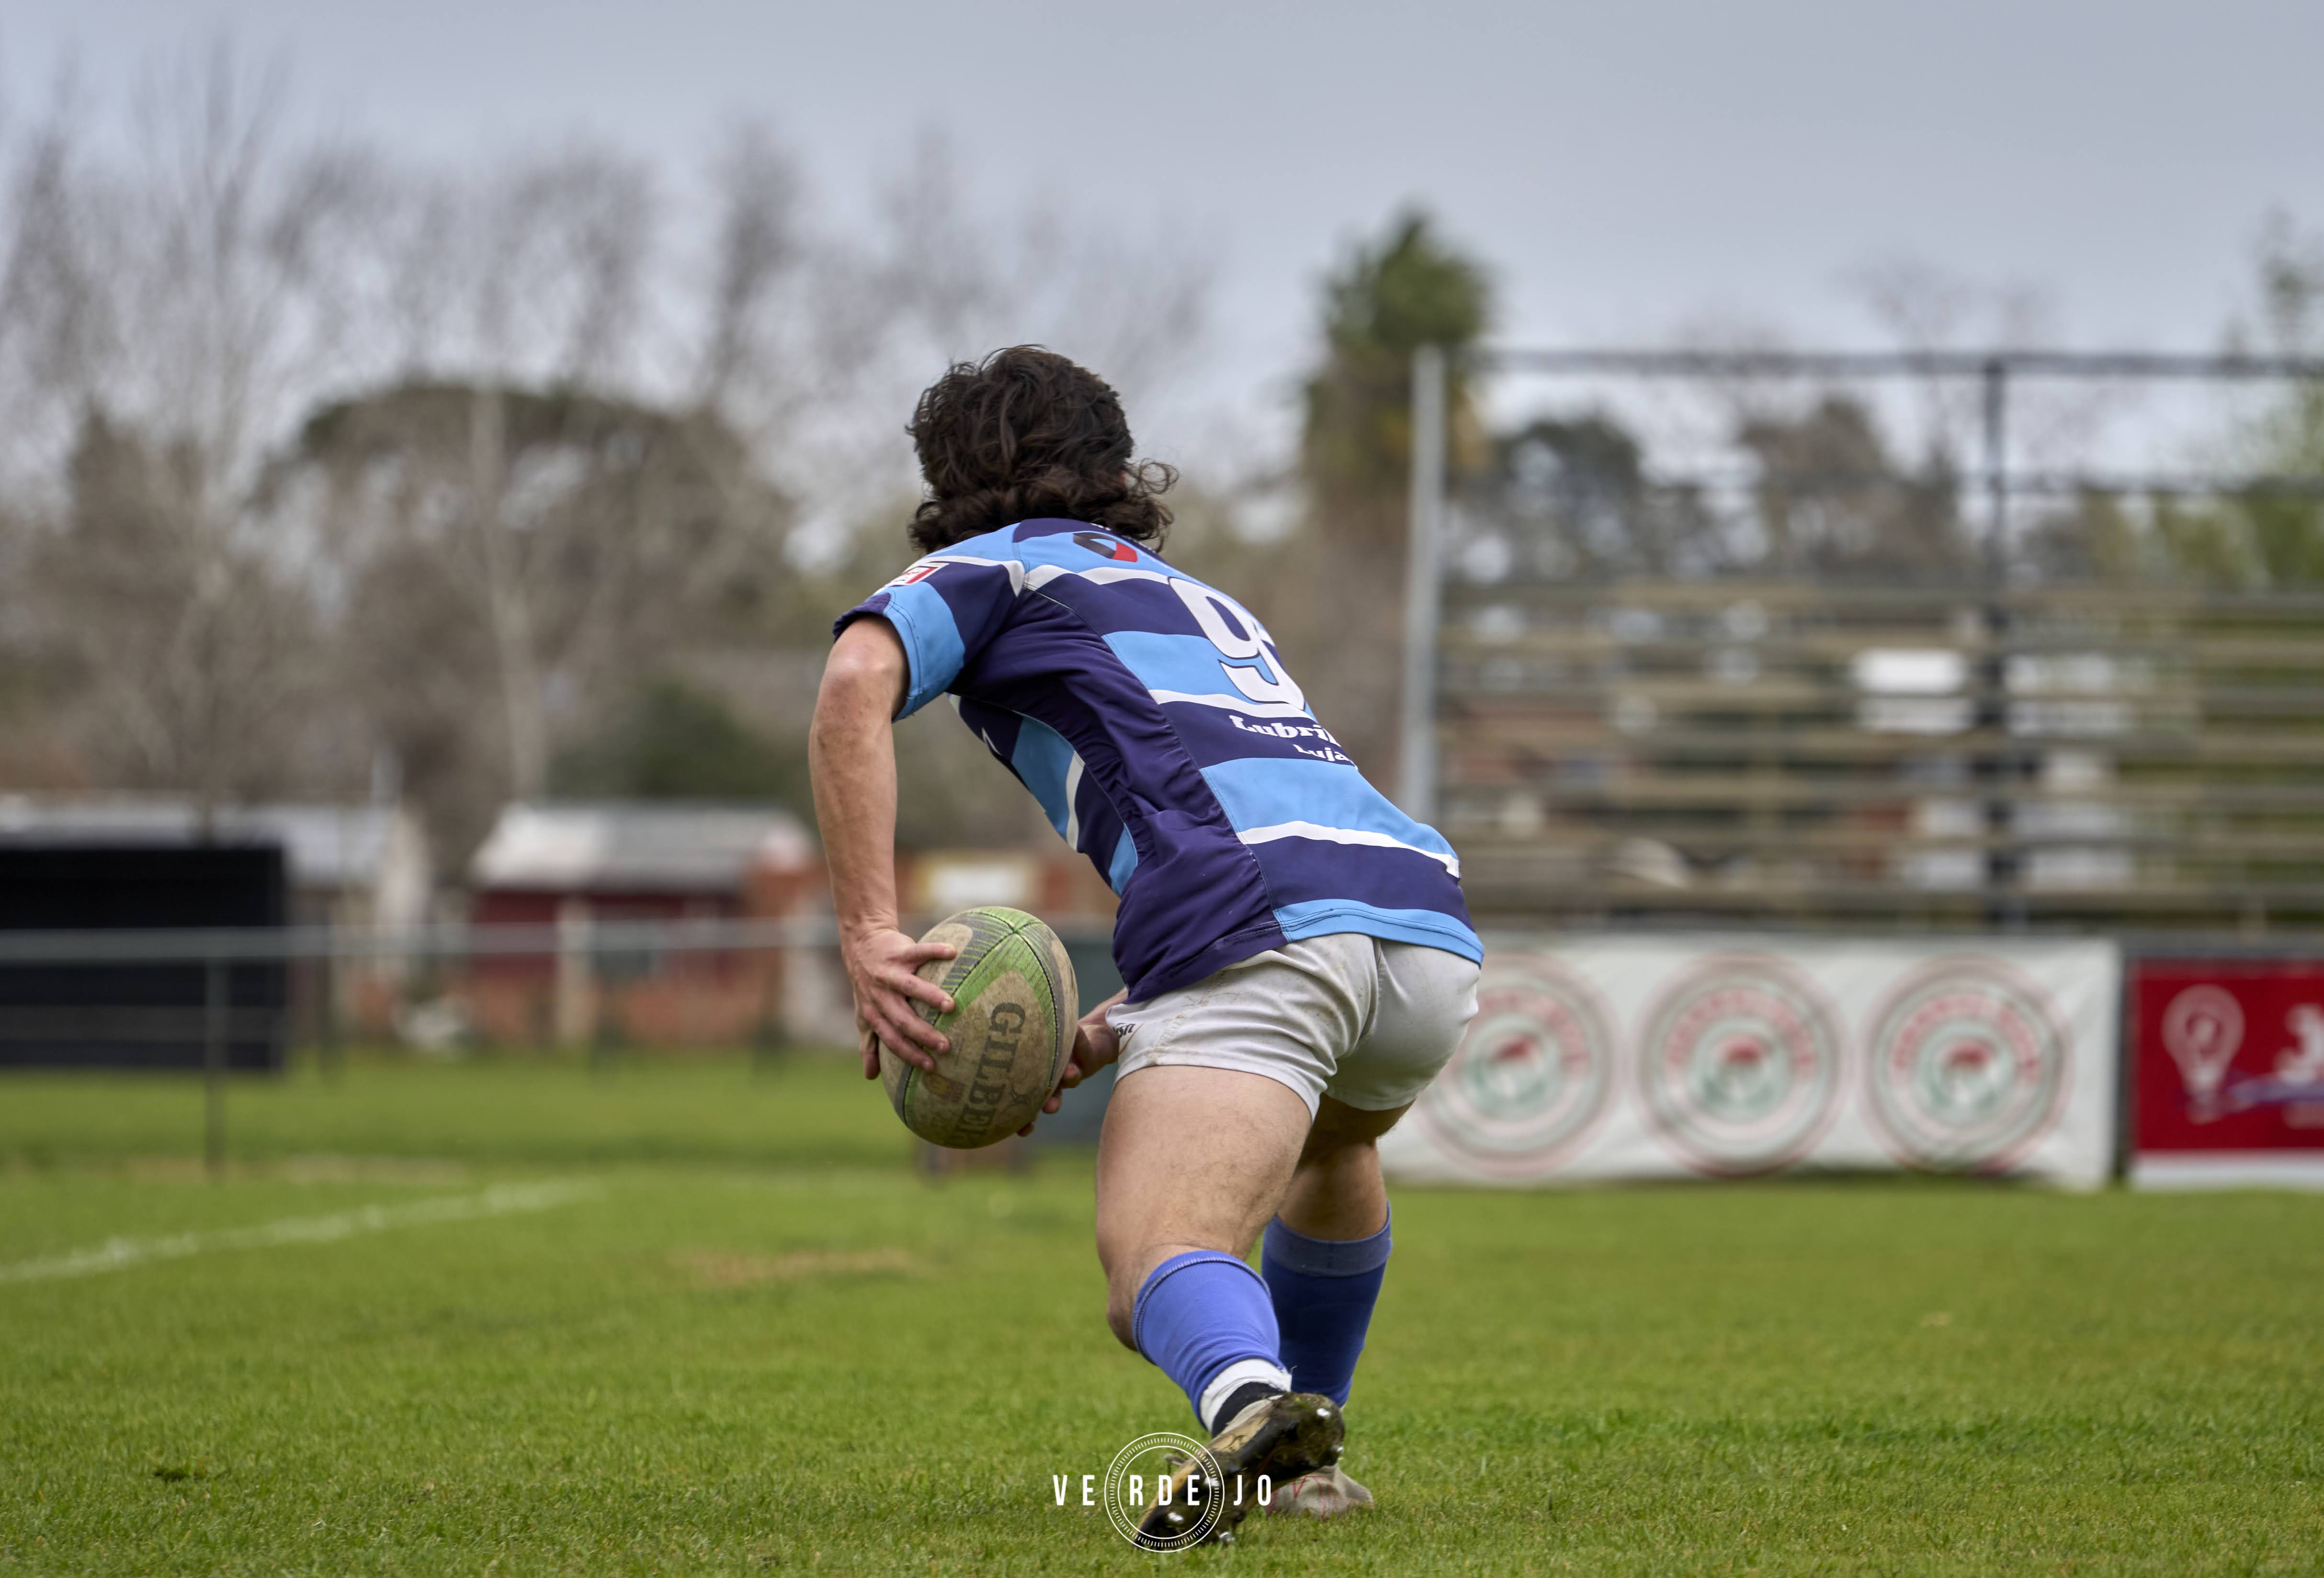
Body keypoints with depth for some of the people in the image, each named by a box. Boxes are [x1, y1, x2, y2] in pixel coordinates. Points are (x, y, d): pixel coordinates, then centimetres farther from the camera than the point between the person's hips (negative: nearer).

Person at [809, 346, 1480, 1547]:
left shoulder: (989, 569, 18)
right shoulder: (1207, 602, 39)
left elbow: (857, 681, -4)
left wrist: (868, 934, -10)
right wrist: (1116, 1035, 31)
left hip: (1257, 933, -7)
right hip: (1433, 923, 7)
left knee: (1157, 1273, -19)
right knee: (1327, 1135, 38)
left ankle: (1257, 1404, -51)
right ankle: (1306, 1456, 39)